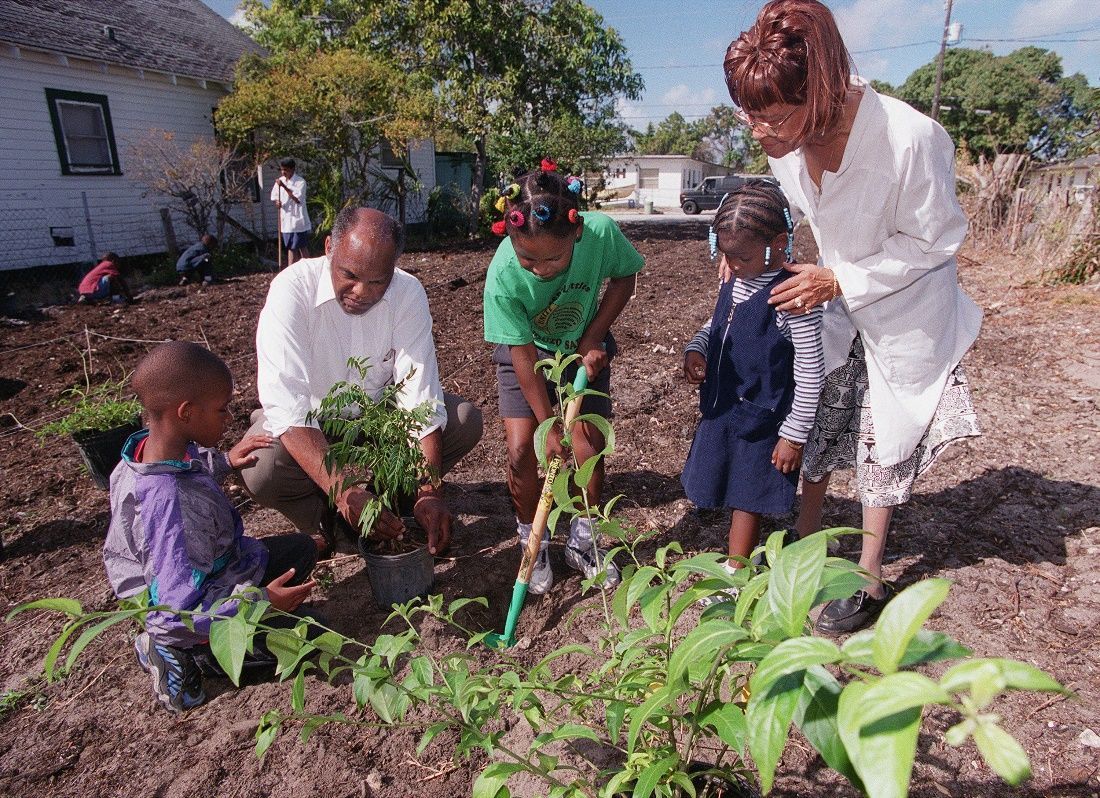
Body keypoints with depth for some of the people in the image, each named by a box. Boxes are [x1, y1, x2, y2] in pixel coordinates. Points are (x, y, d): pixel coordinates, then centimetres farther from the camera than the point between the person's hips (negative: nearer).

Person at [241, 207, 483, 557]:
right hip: (307, 420, -2)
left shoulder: (408, 293, -19)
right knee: (262, 470, -33)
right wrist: (343, 491, -47)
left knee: (466, 420, -17)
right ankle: (327, 518, 0)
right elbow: (286, 405, -36)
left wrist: (429, 492, -35)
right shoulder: (292, 290, -28)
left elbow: (420, 396, -25)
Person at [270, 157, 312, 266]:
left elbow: (298, 198, -21)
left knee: (302, 247, 0)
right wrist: (276, 202, -5)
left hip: (298, 219, -6)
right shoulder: (280, 181, 8)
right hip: (286, 219, 6)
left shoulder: (300, 181, -10)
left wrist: (284, 186, -24)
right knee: (291, 247, 11)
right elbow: (274, 196, 18)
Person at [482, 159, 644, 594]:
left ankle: (582, 540, 22)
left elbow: (624, 277, -8)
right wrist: (549, 427, -21)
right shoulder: (502, 275, -34)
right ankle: (532, 543, 15)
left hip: (584, 349, 2)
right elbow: (524, 357, -24)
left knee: (592, 445, -2)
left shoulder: (601, 232, -31)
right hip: (527, 352, -1)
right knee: (523, 450, -11)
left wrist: (593, 339, -16)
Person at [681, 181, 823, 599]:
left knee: (747, 498, 8)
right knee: (735, 491, 20)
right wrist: (695, 348, -4)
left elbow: (810, 374, -18)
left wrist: (794, 435, -14)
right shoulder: (732, 284, 0)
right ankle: (746, 558, 41)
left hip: (762, 420, -7)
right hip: (721, 410, 7)